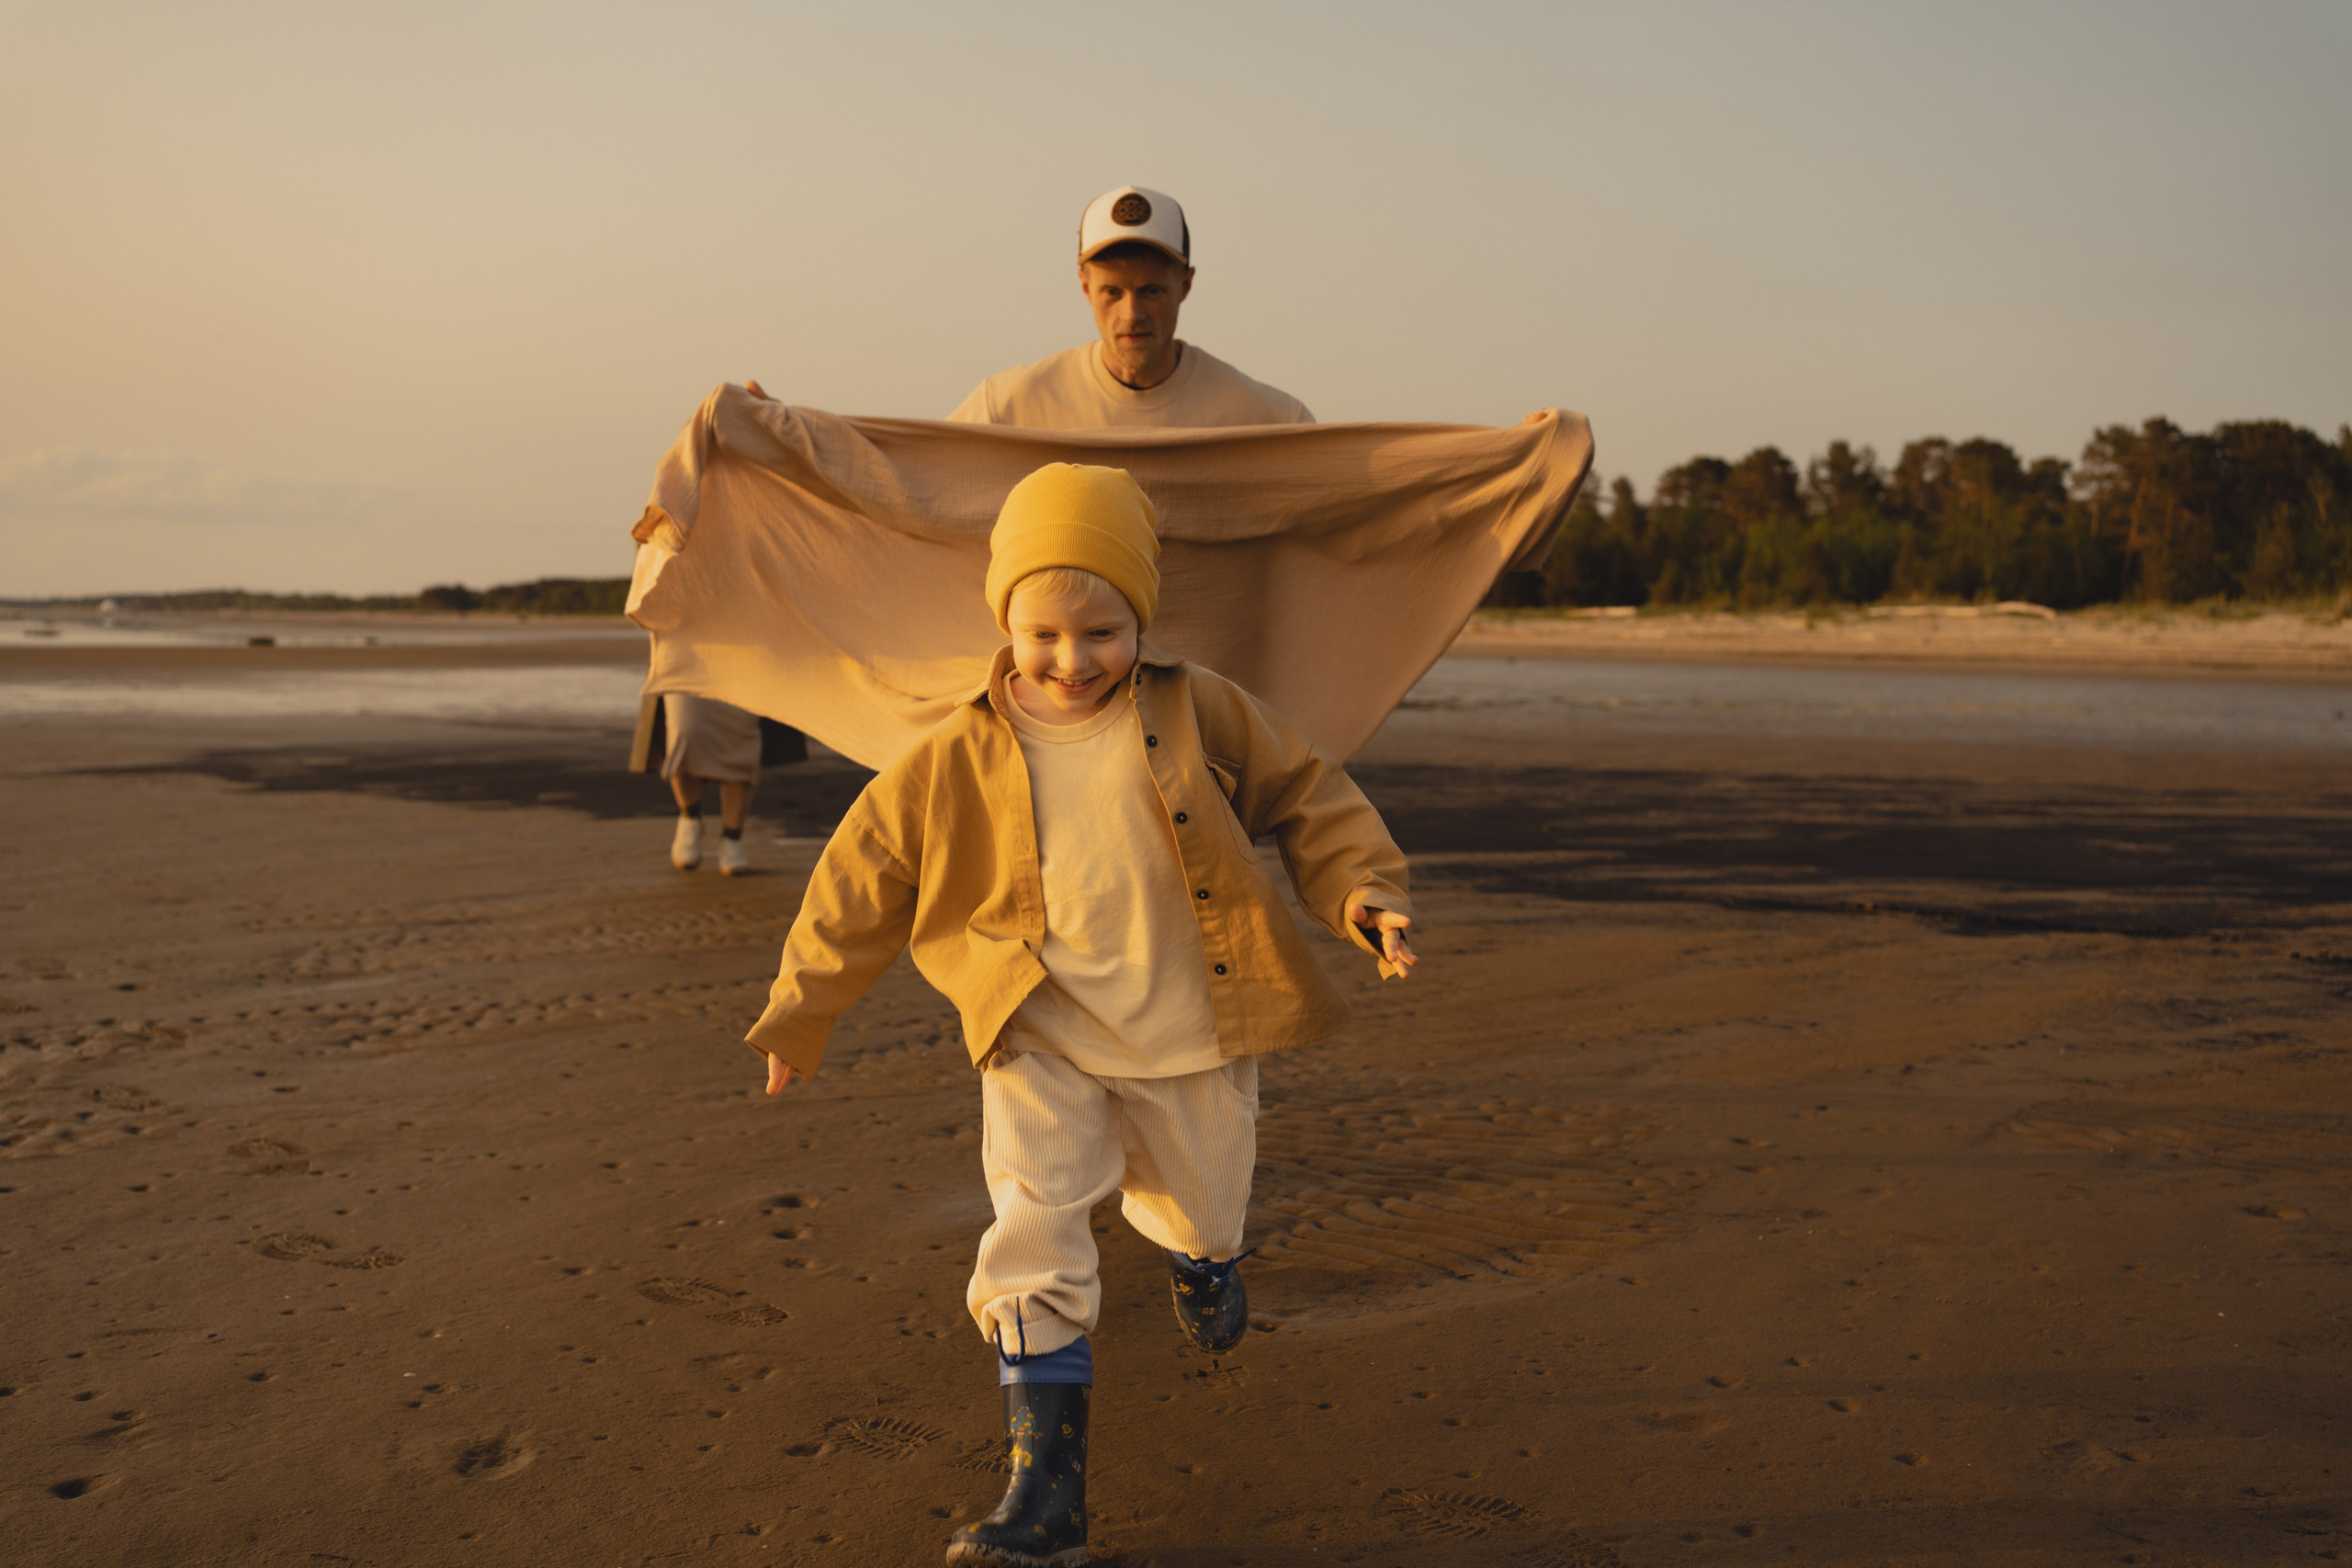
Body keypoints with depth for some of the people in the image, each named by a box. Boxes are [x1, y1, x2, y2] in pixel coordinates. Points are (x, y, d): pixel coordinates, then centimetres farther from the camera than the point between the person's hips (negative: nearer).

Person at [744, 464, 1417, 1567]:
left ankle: (1194, 1251, 63)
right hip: (1044, 1050, -1)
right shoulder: (954, 763, -10)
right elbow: (865, 877, -2)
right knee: (1032, 1248, -12)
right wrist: (800, 1013, 3)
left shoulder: (1197, 714, -11)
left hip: (1191, 1042, 1)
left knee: (1200, 1206, 22)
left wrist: (1357, 888, -16)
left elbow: (1304, 793, 0)